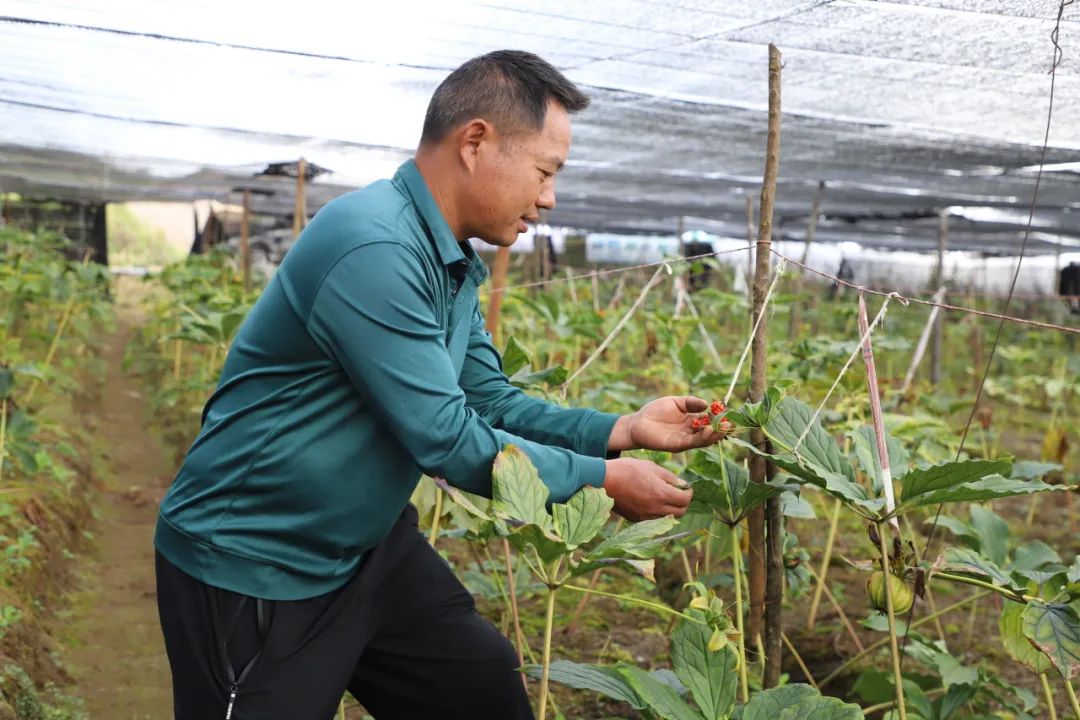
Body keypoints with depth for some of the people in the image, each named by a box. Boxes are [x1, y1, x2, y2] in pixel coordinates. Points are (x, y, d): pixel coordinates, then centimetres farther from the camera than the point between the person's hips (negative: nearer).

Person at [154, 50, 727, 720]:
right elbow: (448, 440, -26)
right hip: (253, 571, -9)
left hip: (372, 545, 9)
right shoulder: (374, 250, -28)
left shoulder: (455, 263, 3)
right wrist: (604, 478, -15)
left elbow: (490, 402, 8)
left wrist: (621, 431, -2)